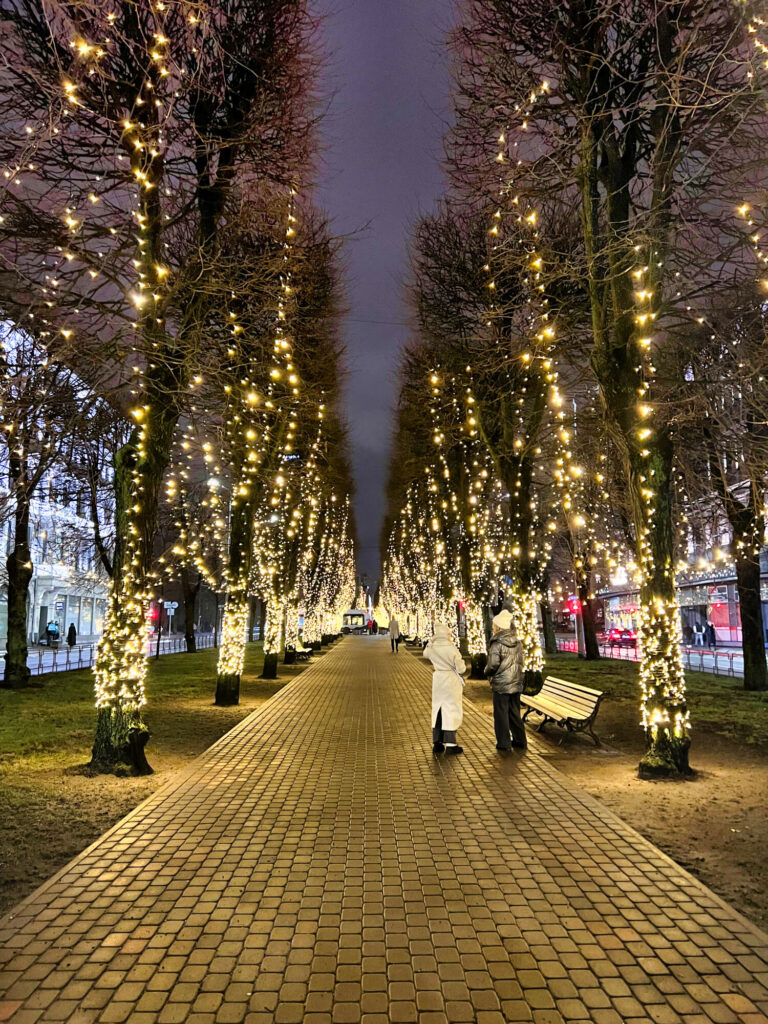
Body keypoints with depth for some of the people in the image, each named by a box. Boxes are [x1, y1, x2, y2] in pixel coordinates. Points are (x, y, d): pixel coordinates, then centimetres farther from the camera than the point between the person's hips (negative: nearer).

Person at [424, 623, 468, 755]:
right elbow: (461, 669, -14)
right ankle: (450, 744, 3)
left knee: (437, 710, 14)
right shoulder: (452, 649, -18)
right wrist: (461, 661, 6)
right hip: (451, 681, -5)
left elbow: (425, 653, 21)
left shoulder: (432, 648, -4)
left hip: (438, 680, 5)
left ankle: (437, 743, 18)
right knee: (451, 711, 3)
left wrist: (431, 641, 15)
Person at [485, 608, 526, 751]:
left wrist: (486, 671, 3)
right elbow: (520, 662, 10)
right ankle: (520, 740, 22)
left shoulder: (497, 644, -16)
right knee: (515, 713, 16)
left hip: (501, 685, -6)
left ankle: (504, 743, 5)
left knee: (501, 714, 3)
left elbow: (493, 665, -17)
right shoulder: (517, 643, 5)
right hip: (516, 684, 7)